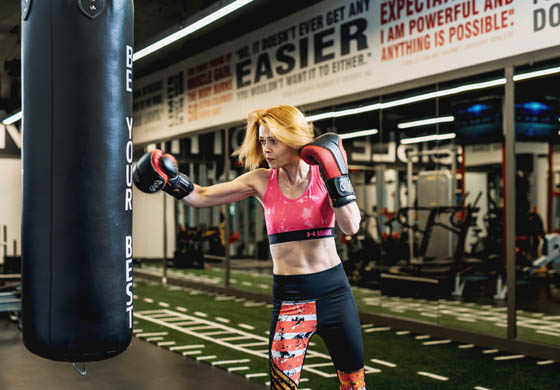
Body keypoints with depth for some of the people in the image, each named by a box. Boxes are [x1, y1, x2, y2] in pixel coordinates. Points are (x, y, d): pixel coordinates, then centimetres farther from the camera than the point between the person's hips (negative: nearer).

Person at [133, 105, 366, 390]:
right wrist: (169, 180, -18)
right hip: (288, 298, 0)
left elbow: (350, 227, -14)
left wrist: (336, 176, -20)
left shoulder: (324, 173, -4)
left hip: (333, 291, 0)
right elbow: (203, 197, -2)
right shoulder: (261, 181, -2)